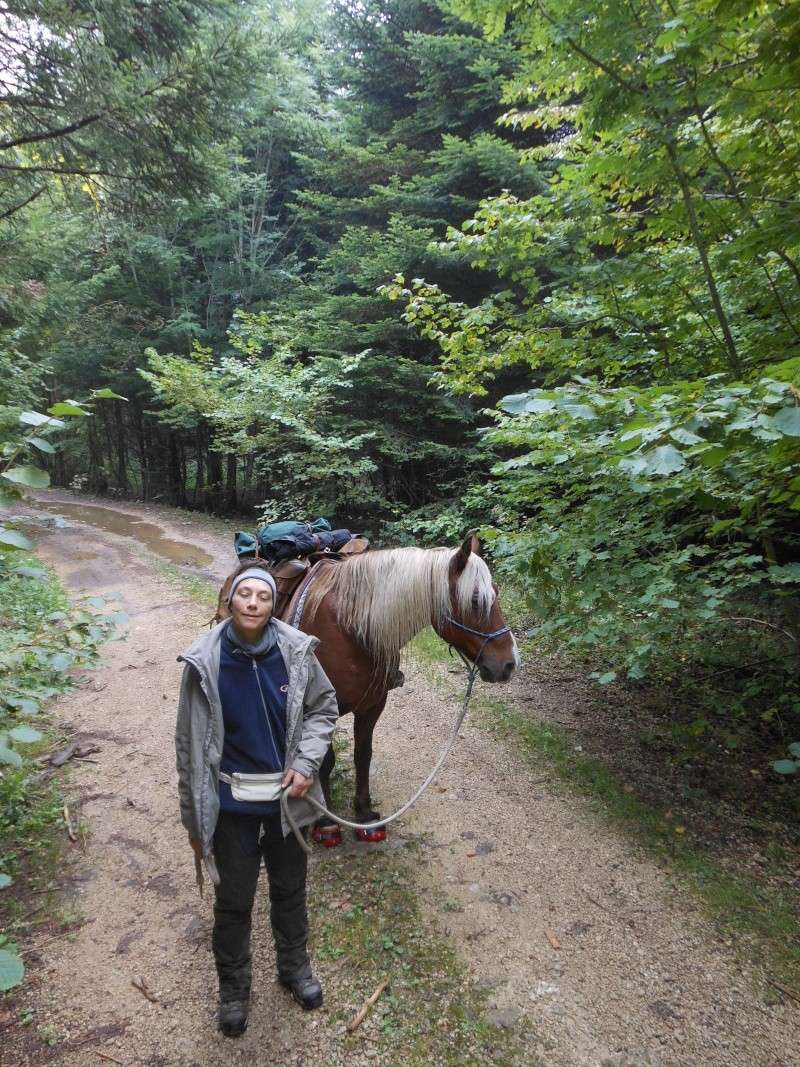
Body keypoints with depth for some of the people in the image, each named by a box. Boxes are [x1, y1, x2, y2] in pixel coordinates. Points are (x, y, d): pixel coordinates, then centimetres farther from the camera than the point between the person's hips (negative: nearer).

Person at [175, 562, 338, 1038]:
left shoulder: (296, 652, -15)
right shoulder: (205, 662, -17)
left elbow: (324, 709, 0)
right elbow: (191, 745, -8)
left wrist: (306, 764, -14)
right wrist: (195, 819, -3)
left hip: (287, 795, 1)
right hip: (233, 802, -1)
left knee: (290, 889, 22)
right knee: (233, 900, 17)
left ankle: (295, 967, 49)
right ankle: (233, 987, 44)